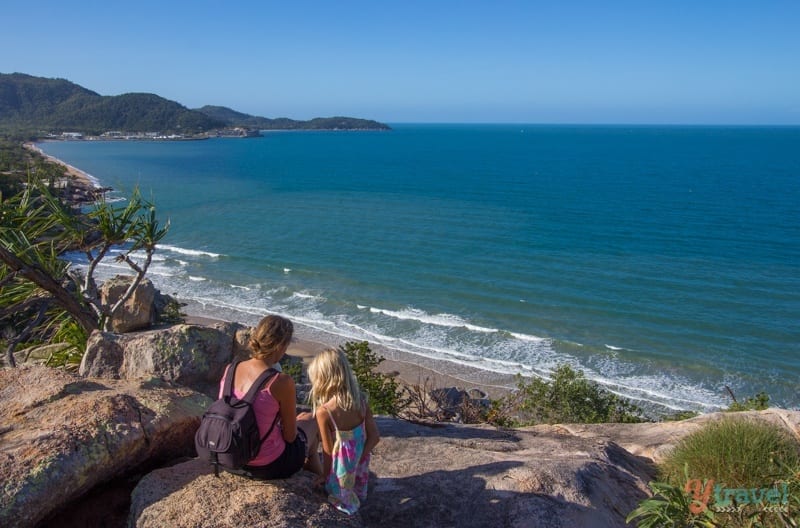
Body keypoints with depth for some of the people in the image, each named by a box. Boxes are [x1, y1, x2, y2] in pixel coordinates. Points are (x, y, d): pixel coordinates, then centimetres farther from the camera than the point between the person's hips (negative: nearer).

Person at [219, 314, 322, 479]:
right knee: (312, 420, 23)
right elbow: (290, 436, -14)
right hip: (269, 466, -6)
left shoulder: (230, 370, -8)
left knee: (301, 418, 30)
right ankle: (320, 476, 46)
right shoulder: (282, 382, -26)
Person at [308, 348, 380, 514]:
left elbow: (328, 450, -14)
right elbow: (374, 436, -7)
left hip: (341, 469, -6)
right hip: (359, 463, 6)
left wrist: (325, 475, 2)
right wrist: (359, 459, 3)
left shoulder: (323, 411, -24)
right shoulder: (361, 401, -10)